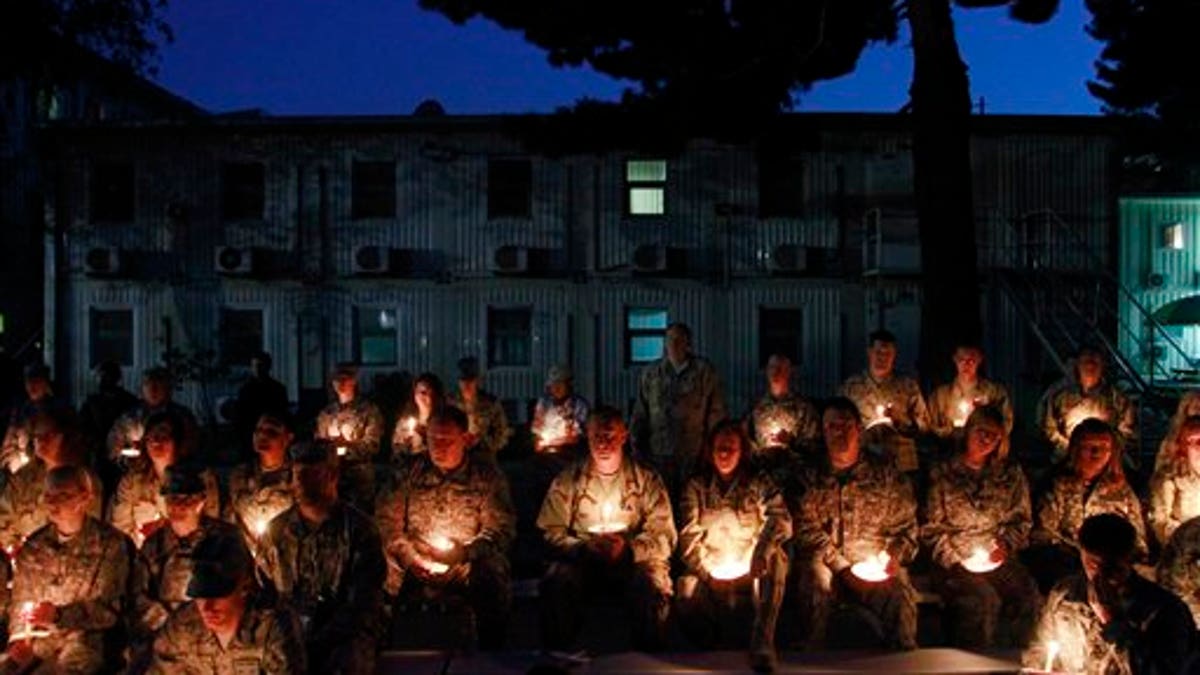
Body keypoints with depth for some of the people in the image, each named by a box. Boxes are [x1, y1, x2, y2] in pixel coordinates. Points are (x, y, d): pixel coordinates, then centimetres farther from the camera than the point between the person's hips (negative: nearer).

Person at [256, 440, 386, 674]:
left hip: (345, 633, -3)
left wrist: (320, 640, -16)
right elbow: (261, 589, 16)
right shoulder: (277, 529, 13)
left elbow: (363, 602, -4)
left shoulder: (360, 529, 1)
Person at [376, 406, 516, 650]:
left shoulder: (487, 475, 1)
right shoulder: (413, 470, 8)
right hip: (415, 568, 2)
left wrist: (465, 551, -18)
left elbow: (501, 529, -3)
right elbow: (386, 517, 8)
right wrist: (408, 555, -6)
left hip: (469, 568, -2)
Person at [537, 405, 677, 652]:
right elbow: (551, 533, -1)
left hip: (635, 559, 0)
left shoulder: (646, 479, 5)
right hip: (581, 559, 0)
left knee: (653, 587, -32)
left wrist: (629, 548, -19)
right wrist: (585, 547, -20)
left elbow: (664, 536, 0)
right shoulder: (567, 480, 7)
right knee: (555, 584, -30)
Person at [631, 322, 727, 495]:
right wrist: (637, 447, 9)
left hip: (694, 455, -1)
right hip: (659, 453, 2)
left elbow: (716, 411, 3)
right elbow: (639, 415, 14)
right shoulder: (650, 373, 10)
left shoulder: (704, 371, 4)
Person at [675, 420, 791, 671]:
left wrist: (762, 549, -36)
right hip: (711, 573, 0)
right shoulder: (696, 487, 7)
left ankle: (763, 642, -34)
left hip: (752, 572, 0)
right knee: (685, 591, -32)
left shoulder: (758, 483, 3)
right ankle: (711, 648, 1)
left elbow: (781, 519, -15)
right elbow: (689, 537, -2)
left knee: (775, 557, -33)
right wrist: (709, 575, -17)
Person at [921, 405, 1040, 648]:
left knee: (1027, 596, -26)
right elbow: (931, 529, 3)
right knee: (983, 599, -31)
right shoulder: (943, 473, 5)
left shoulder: (1012, 474, 13)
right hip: (955, 562, -3)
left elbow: (1022, 520, 17)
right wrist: (958, 559, -7)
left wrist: (1006, 545, -2)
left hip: (997, 558, 3)